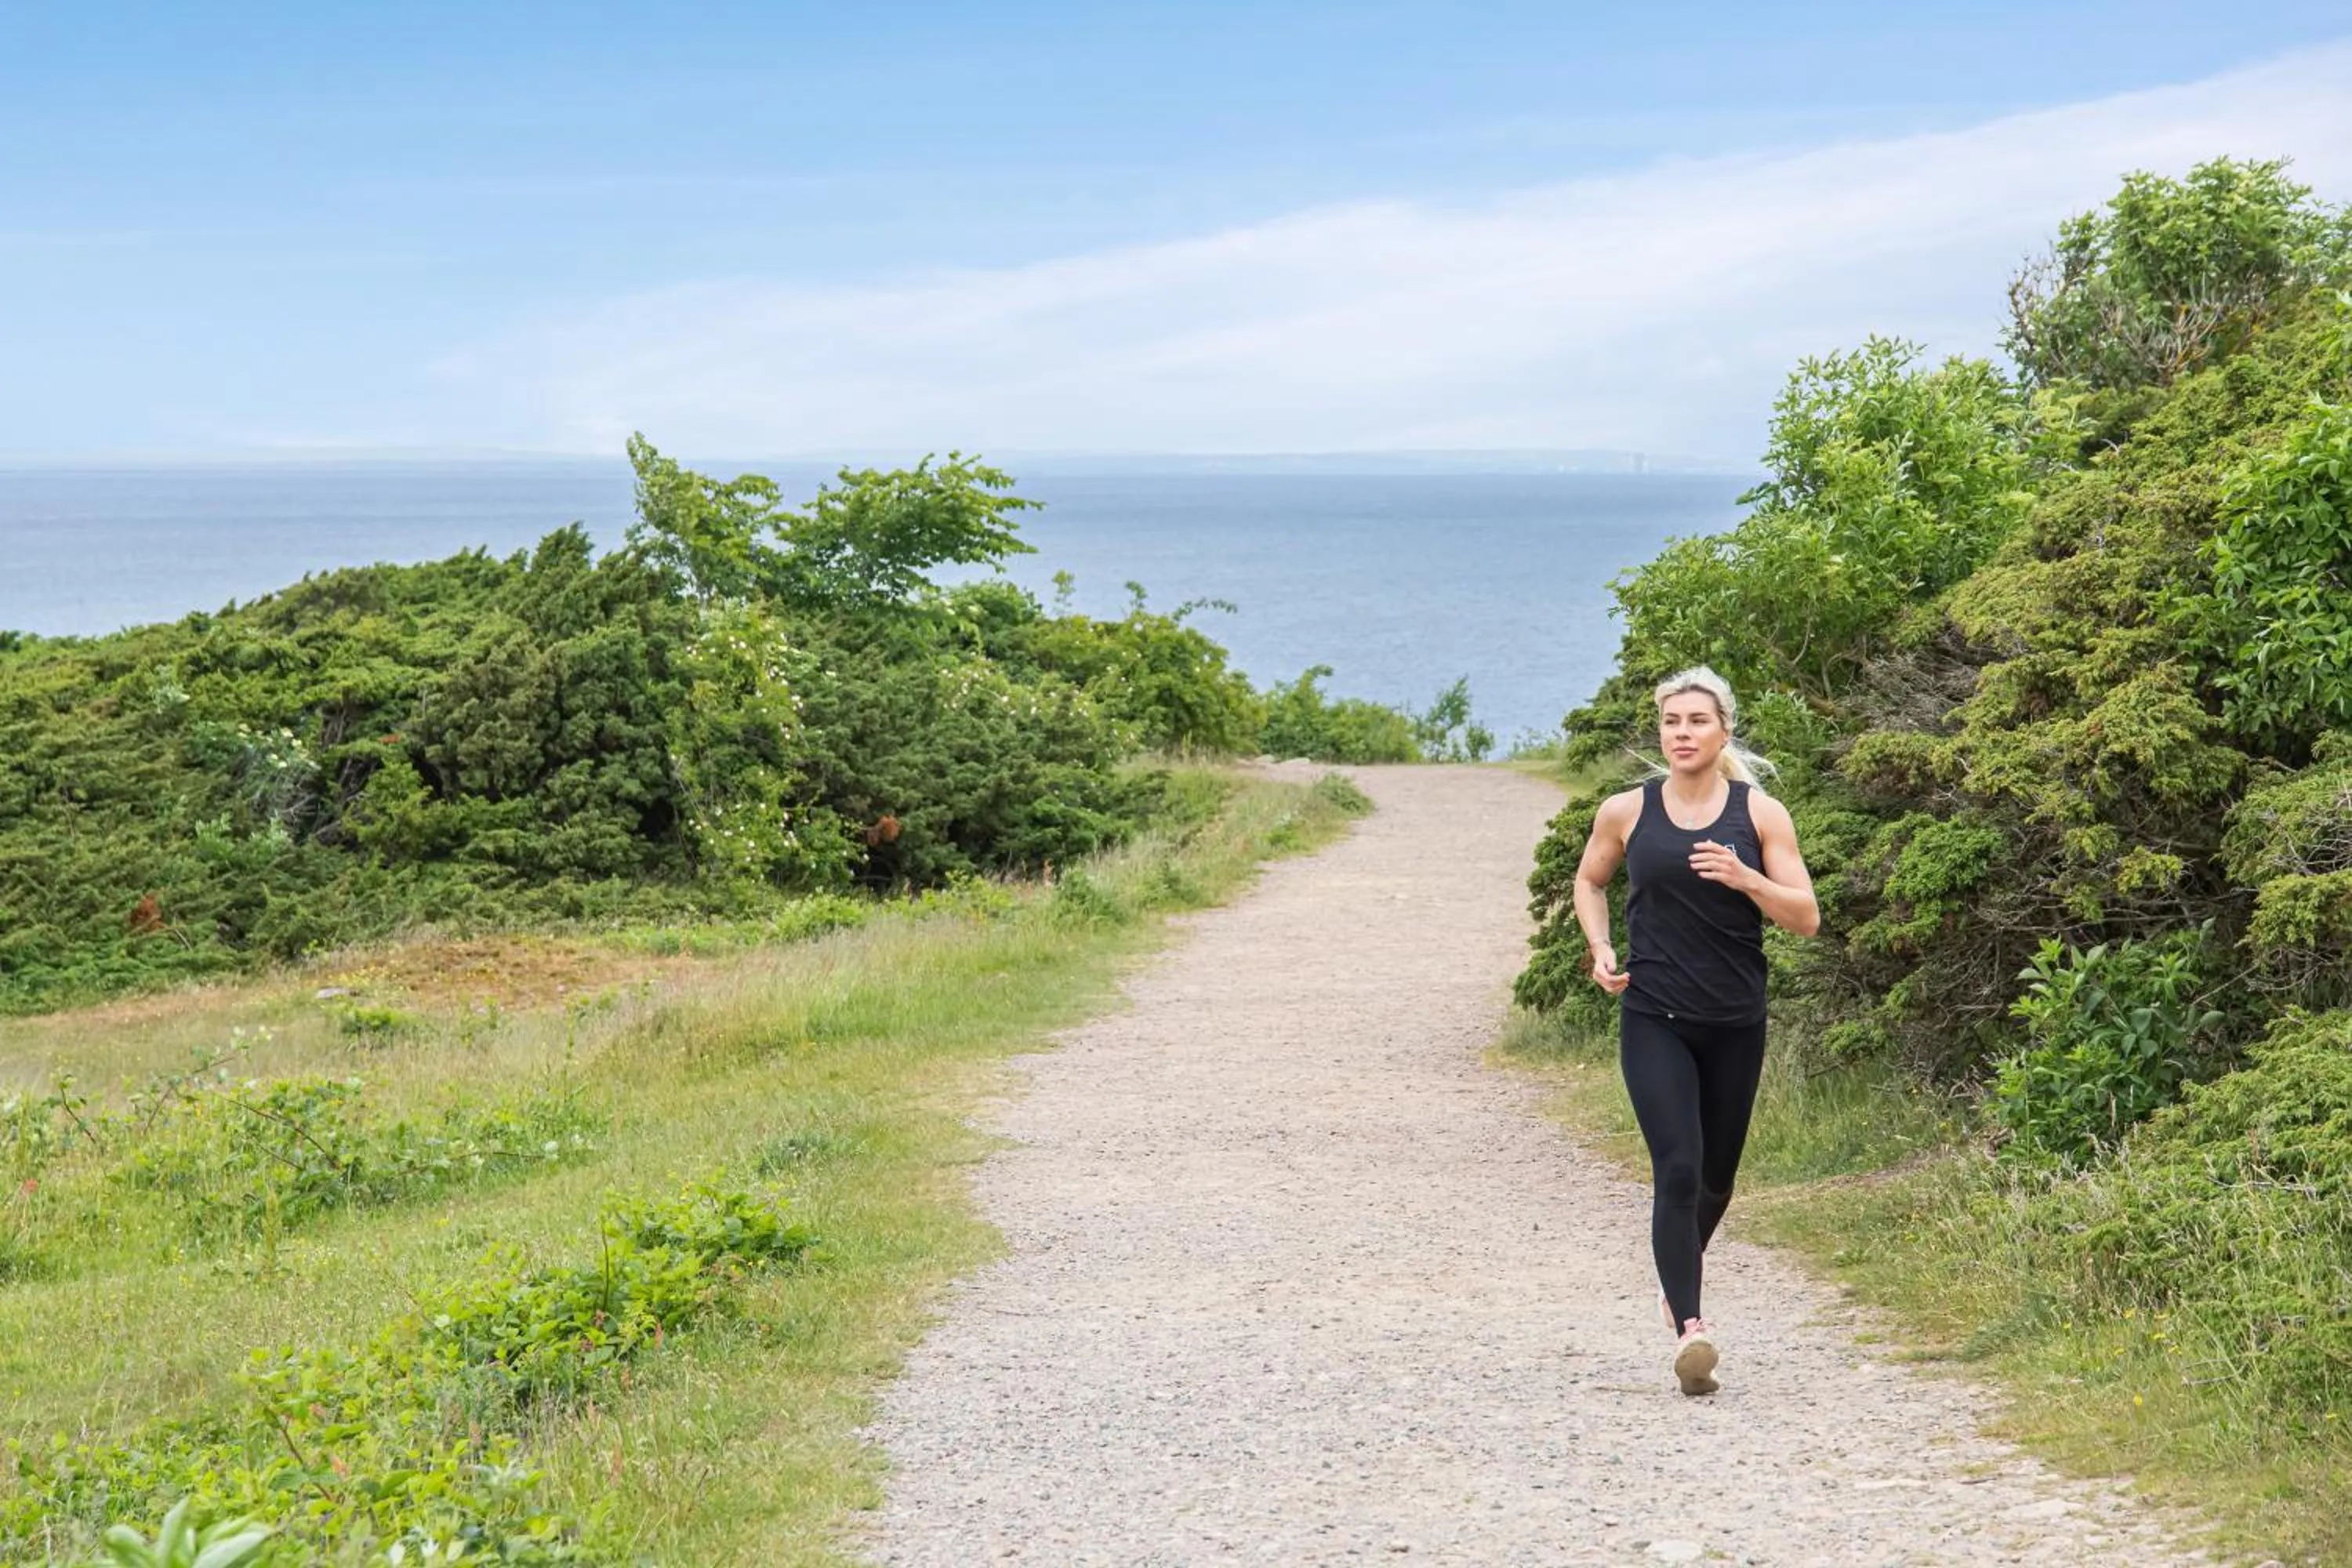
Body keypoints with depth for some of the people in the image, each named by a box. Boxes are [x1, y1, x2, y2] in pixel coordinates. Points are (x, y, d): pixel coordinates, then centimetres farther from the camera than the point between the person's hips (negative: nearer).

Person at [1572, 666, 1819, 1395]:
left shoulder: (1760, 814, -1)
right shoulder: (1626, 812, 1)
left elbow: (1806, 918, -2)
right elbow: (1589, 880, 20)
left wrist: (1746, 879, -19)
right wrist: (1600, 950, 3)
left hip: (1735, 1024, 2)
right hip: (1653, 1020, -2)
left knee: (1717, 1177, 15)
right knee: (1677, 1169, -18)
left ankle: (1679, 1270, 45)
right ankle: (1688, 1328, -21)